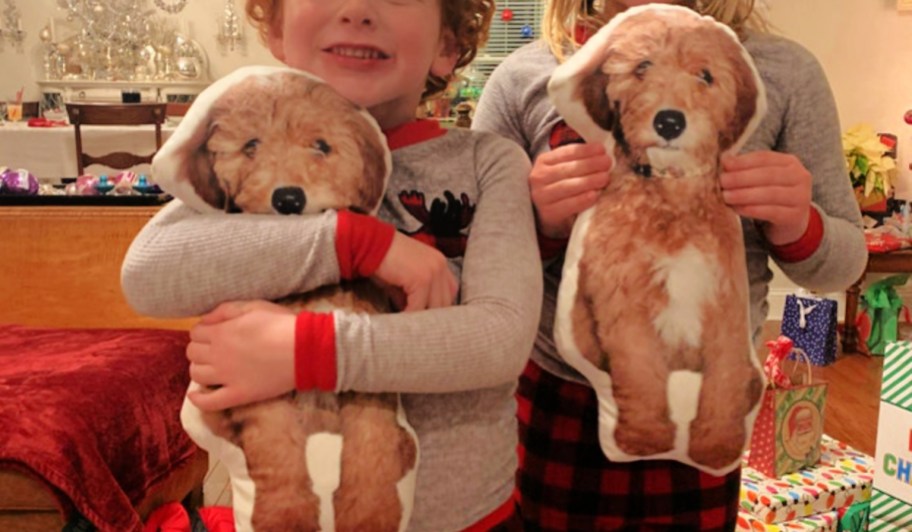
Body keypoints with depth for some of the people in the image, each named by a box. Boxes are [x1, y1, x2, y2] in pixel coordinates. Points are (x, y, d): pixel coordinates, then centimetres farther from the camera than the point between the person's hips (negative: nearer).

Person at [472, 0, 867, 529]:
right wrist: (534, 224, -24)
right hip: (554, 406, 0)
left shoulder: (786, 73, -4)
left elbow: (843, 262, 3)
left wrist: (797, 229, -19)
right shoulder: (524, 76, -7)